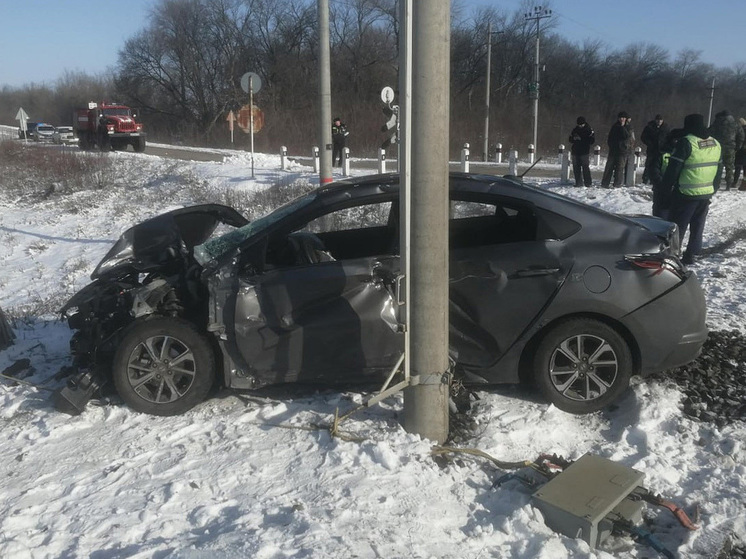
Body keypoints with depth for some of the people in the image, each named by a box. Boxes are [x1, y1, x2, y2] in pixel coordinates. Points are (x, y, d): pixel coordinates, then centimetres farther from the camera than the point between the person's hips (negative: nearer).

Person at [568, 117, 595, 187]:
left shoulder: (589, 130, 0)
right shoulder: (575, 130, 13)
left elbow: (592, 140, -7)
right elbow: (571, 140, 18)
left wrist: (581, 139, -17)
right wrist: (574, 138, -6)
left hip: (585, 152, -5)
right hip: (575, 151, 5)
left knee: (585, 167, -8)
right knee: (576, 168, 5)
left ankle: (588, 183, -3)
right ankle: (578, 182, 12)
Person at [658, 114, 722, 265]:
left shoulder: (686, 143, -15)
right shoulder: (716, 143, 9)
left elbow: (673, 169, -15)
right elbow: (719, 169, 17)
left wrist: (665, 189, -6)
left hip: (686, 194, -7)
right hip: (706, 194, 7)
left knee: (677, 226, 1)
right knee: (698, 226, 15)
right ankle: (691, 255, 22)